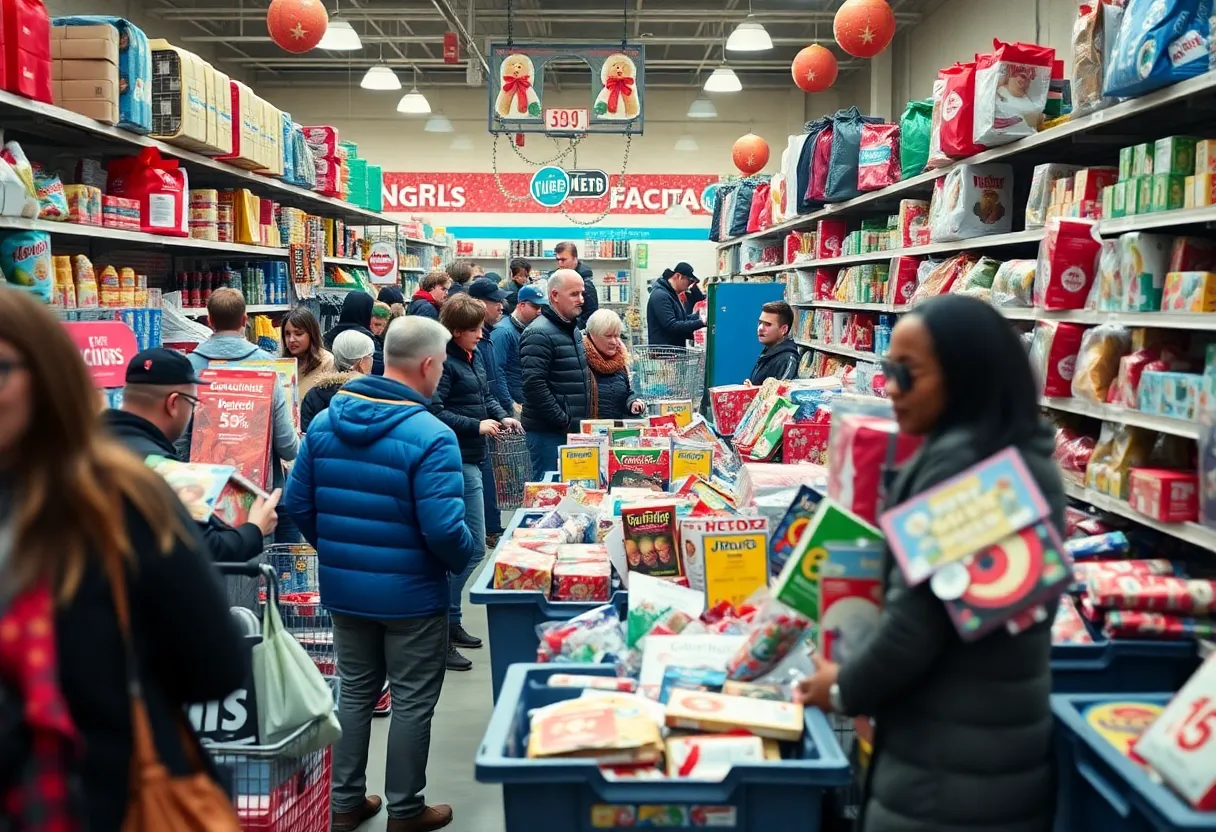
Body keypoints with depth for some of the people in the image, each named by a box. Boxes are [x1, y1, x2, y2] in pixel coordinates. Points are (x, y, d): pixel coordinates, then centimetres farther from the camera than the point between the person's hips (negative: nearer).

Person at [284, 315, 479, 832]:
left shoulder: (324, 422, -2)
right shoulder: (431, 436, -22)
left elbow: (297, 503, 2)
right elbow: (444, 529, -25)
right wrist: (469, 559, -4)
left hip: (343, 588, 6)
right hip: (411, 594, -6)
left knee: (355, 691, 20)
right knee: (412, 702, 10)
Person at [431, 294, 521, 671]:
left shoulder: (472, 357, 14)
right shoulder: (443, 361, -16)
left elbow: (485, 395, 23)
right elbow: (434, 412, -24)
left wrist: (503, 416, 5)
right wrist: (477, 426, -21)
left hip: (470, 460, 10)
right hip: (455, 461, -10)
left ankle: (450, 622, 28)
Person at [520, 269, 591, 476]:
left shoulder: (573, 329, 16)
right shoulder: (539, 334, -14)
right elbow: (534, 385, -23)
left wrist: (582, 421, 14)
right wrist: (564, 423, -18)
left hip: (574, 429, 9)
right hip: (548, 432, -9)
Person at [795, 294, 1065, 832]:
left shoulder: (957, 462, -23)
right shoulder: (1030, 459, 7)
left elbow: (917, 619, -24)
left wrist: (846, 688, -7)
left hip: (947, 758, -9)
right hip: (1012, 735, 9)